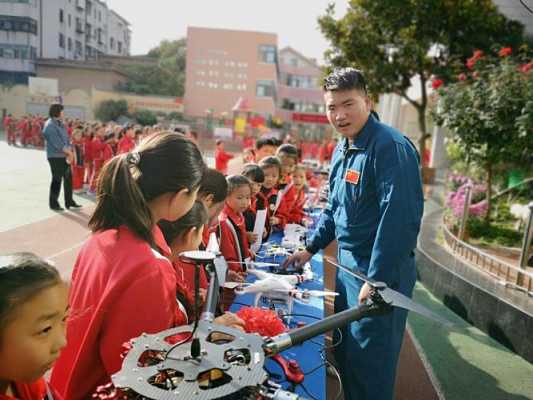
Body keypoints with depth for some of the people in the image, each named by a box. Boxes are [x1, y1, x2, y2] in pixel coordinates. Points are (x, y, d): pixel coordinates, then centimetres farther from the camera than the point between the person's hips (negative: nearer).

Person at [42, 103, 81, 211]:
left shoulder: (60, 124, 13)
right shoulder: (50, 125, -14)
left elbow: (66, 139, 11)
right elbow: (57, 143, -20)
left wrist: (69, 151, -5)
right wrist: (69, 152, -11)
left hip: (64, 156, 8)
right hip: (55, 156, -8)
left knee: (68, 178, 11)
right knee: (57, 179, -2)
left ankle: (69, 201, 22)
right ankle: (53, 203, 12)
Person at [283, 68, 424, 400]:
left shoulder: (391, 147, -19)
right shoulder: (342, 150, 9)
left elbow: (400, 217, -24)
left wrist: (377, 280, -22)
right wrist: (311, 249, 17)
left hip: (381, 272, -8)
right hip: (348, 264, 9)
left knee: (369, 362, 5)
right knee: (345, 352, 21)